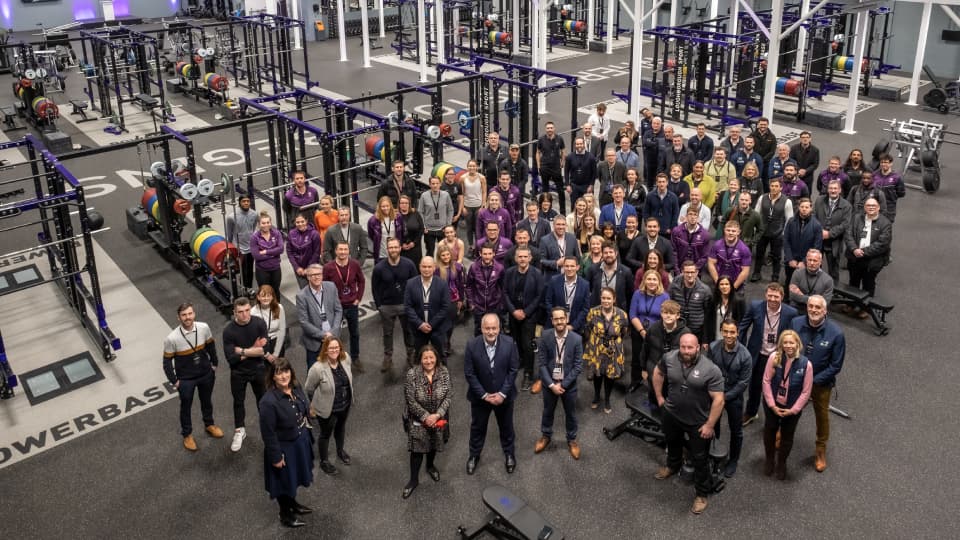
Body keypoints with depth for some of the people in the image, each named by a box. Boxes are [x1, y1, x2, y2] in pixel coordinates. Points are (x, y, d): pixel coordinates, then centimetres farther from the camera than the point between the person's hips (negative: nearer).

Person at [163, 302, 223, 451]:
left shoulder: (204, 328, -19)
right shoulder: (171, 338, -27)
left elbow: (211, 345, 1)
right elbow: (167, 361, -13)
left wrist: (214, 364, 8)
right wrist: (174, 381, -8)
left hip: (206, 374, 3)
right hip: (185, 379, -3)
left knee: (207, 401, 26)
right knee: (186, 407, 19)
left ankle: (209, 424, 53)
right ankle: (187, 434, 44)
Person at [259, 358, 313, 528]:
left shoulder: (296, 387, -10)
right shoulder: (269, 401, -33)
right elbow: (268, 433, -25)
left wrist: (307, 435, 16)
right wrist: (276, 457, -17)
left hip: (301, 441, 7)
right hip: (284, 447, -7)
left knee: (295, 475, 28)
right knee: (284, 480, 16)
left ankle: (292, 503, 53)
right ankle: (285, 514, 40)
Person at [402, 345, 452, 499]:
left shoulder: (444, 372, -14)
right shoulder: (412, 374, -23)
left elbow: (448, 397, -11)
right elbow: (411, 401, -19)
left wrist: (437, 415, -22)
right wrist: (425, 417, -20)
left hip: (437, 417, 3)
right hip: (418, 419, -3)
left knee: (434, 444, 23)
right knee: (417, 448, 5)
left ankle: (430, 466, 52)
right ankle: (414, 480, 24)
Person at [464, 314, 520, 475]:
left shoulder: (509, 343, -19)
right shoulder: (472, 345, -21)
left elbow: (513, 370, -12)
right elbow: (469, 373, -14)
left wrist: (502, 393, -15)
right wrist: (484, 395, -15)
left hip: (504, 395, 0)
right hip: (480, 396, 0)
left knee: (506, 426, 21)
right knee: (477, 427, 20)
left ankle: (509, 454, 46)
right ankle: (474, 455, 44)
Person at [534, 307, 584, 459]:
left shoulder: (576, 339, -15)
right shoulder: (545, 336, -13)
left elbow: (578, 366, -12)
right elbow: (541, 362, -10)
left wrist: (563, 385, -15)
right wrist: (551, 384, -14)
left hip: (568, 384, -1)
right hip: (549, 382, 1)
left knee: (570, 413, 17)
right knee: (547, 411, 20)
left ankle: (572, 439, 39)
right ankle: (546, 436, 44)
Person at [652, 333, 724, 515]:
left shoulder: (711, 370, -27)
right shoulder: (669, 358, -15)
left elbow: (718, 400, -21)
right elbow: (658, 373, 7)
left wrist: (709, 425, -18)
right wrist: (659, 396, 9)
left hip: (698, 421, -4)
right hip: (671, 414, 4)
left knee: (699, 458, 10)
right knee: (672, 443, 31)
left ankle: (702, 493, 30)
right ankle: (673, 466, 60)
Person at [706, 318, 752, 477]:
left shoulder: (745, 355, -22)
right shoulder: (713, 347, -17)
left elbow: (743, 382, -15)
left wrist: (725, 397, -15)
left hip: (734, 397, -2)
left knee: (736, 431, 15)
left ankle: (733, 460, 37)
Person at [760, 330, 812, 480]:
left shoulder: (805, 364, -20)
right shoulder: (774, 358, -19)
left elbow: (806, 391, -12)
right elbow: (766, 381, -11)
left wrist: (793, 410, -13)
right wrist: (772, 405, -13)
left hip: (792, 407, -1)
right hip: (773, 404, 1)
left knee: (787, 436, 19)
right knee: (769, 431, 21)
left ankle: (781, 463, 43)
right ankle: (769, 459, 47)